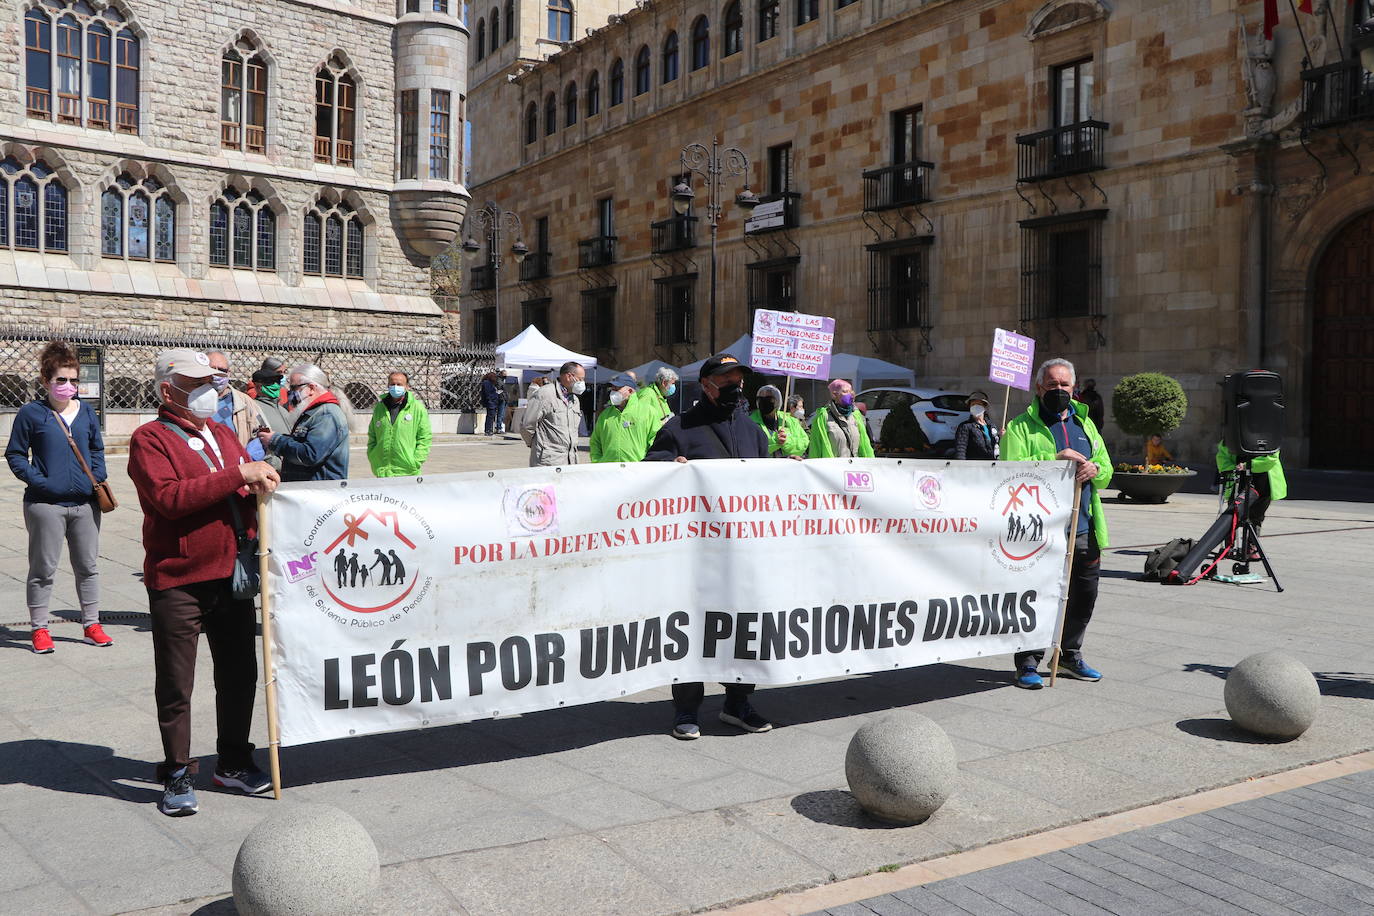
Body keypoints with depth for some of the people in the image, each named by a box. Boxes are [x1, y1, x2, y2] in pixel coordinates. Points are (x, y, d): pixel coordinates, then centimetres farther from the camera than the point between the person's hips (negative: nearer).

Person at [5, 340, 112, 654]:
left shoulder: (86, 412, 9)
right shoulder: (31, 413, -3)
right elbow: (15, 455, 0)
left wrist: (98, 478, 2)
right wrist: (39, 481, -13)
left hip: (85, 502, 4)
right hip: (46, 504, -4)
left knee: (88, 566, 11)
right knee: (43, 568, 4)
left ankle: (91, 625, 22)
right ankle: (39, 628, 16)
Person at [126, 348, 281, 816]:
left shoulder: (223, 434, 14)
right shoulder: (150, 439, -7)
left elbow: (248, 490, 22)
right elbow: (169, 497, -23)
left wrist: (262, 486, -2)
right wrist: (238, 474, -25)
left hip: (233, 576, 6)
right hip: (178, 583, -6)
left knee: (239, 675, 14)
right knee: (175, 685, 4)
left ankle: (233, 763, 29)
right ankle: (178, 774, 18)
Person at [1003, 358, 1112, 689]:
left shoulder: (1085, 424, 18)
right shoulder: (1021, 426, 0)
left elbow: (1107, 471, 18)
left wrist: (1094, 468, -6)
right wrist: (1054, 459, -21)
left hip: (1083, 529, 6)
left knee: (1085, 595, 14)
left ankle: (1070, 656, 31)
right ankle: (1028, 663, 8)